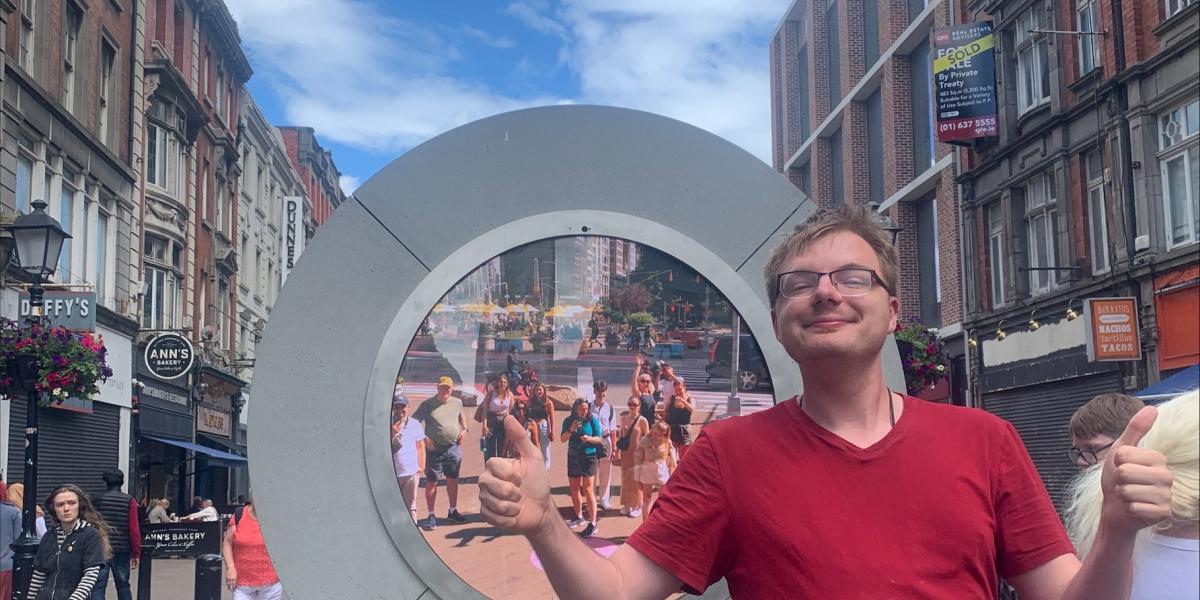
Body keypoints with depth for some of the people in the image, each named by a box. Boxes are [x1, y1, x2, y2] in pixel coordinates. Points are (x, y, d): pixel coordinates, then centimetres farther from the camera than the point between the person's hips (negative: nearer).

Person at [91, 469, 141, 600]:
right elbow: (134, 529, -5)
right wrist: (136, 552, -1)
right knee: (123, 586, 13)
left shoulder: (97, 499, 2)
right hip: (122, 550, 1)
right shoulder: (129, 501, -1)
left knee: (98, 586, -2)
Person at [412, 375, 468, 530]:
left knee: (453, 480, 14)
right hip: (434, 449, -4)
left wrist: (464, 429, 9)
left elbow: (461, 416, 26)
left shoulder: (457, 403, 6)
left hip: (454, 447, 4)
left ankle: (453, 510, 29)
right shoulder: (427, 405, -9)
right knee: (431, 482, -2)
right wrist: (425, 439, -17)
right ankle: (431, 516, 5)